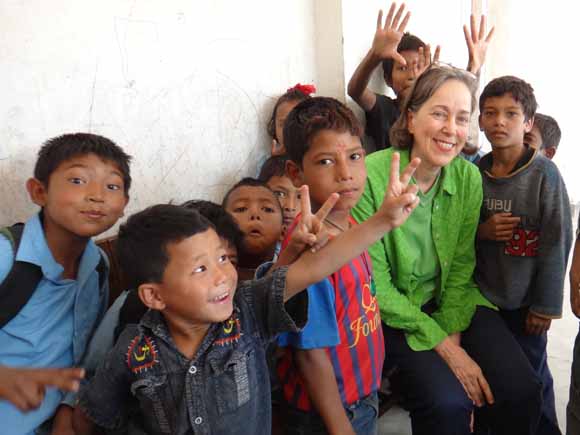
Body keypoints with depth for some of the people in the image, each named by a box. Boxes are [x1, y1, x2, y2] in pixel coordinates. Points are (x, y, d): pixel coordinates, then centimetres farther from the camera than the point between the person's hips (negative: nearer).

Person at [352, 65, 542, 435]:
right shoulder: (371, 175, -20)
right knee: (448, 402, -24)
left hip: (452, 302, 4)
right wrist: (441, 343, -17)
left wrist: (453, 334, -12)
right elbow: (375, 285, -17)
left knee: (521, 390, -12)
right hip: (393, 310, -4)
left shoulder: (469, 176, -5)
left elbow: (461, 267, 2)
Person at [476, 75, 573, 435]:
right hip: (482, 295, 3)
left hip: (525, 300, -3)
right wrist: (481, 231, -13)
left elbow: (556, 242, -12)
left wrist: (546, 306, -10)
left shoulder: (544, 174, -13)